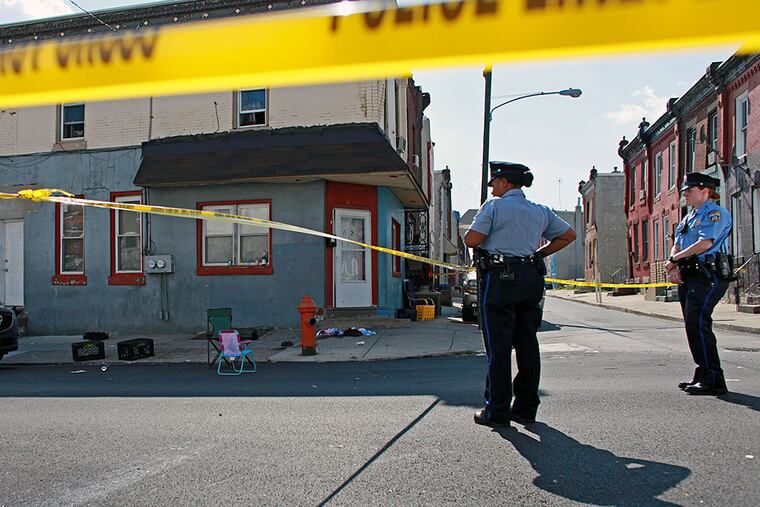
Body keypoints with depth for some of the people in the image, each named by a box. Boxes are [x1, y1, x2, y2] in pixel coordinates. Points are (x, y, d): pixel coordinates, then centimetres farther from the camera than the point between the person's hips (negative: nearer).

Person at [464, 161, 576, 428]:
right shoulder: (541, 211, 13)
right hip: (532, 277, 6)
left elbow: (471, 239, -10)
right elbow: (568, 235, 19)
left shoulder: (494, 206, -4)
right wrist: (539, 253, 17)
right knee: (527, 345, 10)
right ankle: (526, 409, 16)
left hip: (500, 278, -6)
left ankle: (497, 411, 3)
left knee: (499, 346, -2)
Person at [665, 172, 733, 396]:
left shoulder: (715, 213, -7)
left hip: (709, 276, -9)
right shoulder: (688, 217, 22)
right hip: (689, 276, 9)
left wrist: (674, 259, -11)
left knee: (698, 322, -17)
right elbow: (677, 247, 17)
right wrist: (673, 267, -2)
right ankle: (702, 375, 18)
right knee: (692, 324, 10)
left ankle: (713, 380, -12)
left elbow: (705, 243, -20)